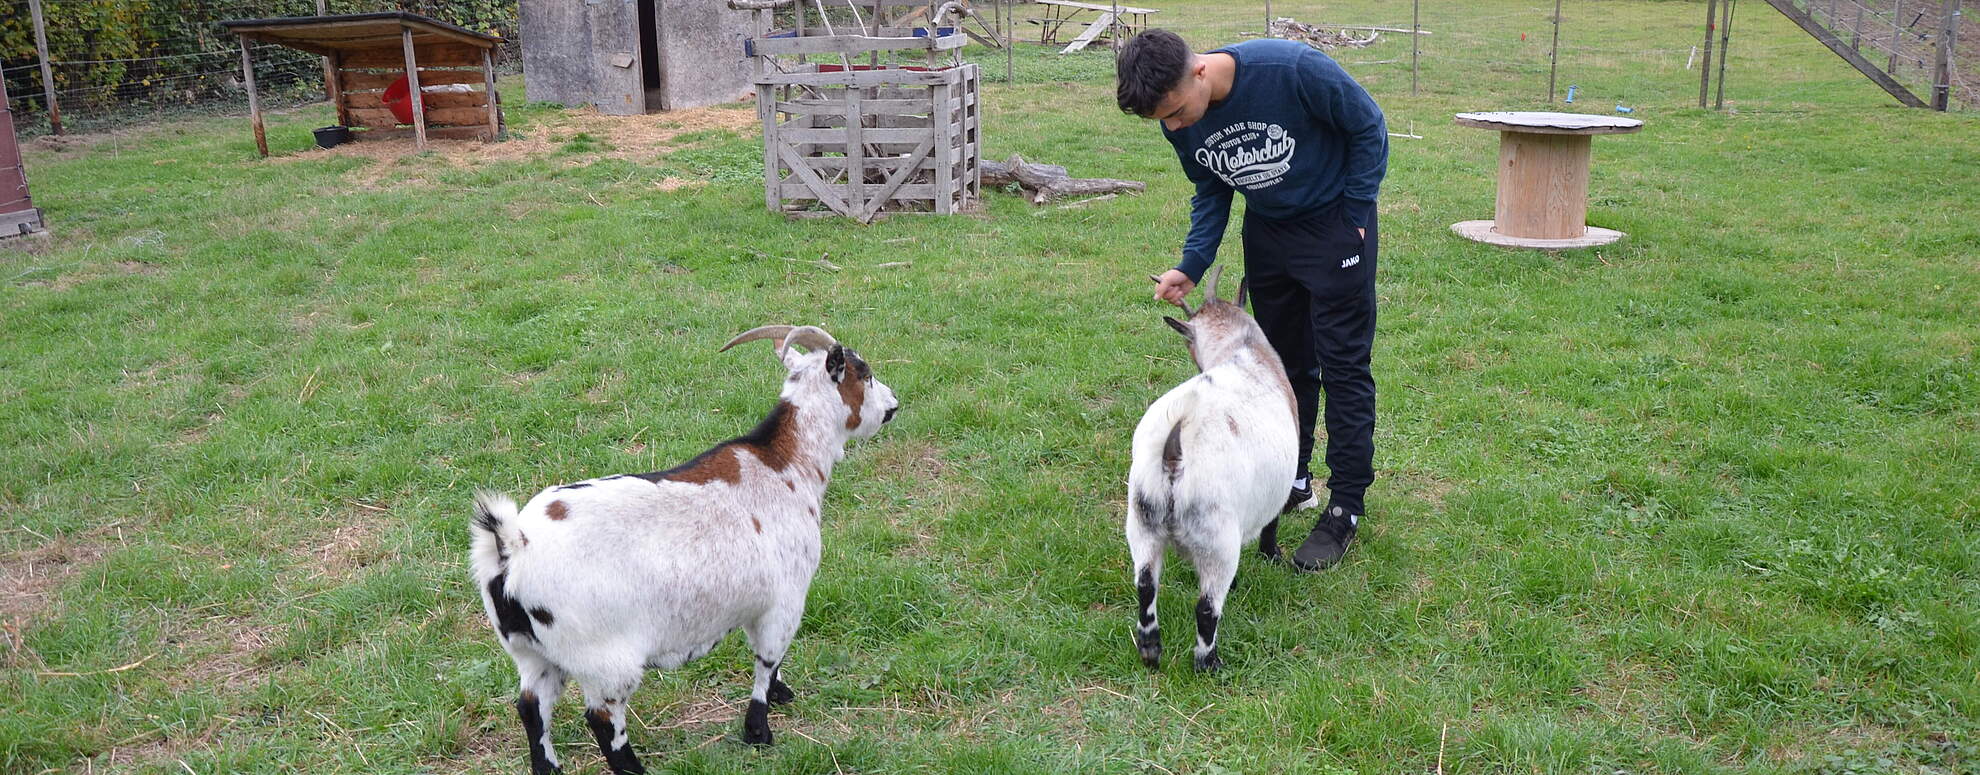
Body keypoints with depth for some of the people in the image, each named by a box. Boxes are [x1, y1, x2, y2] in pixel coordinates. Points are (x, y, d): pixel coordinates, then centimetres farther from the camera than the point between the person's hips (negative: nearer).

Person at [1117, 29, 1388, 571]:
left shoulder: (1292, 69, -32)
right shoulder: (1181, 124, -14)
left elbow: (1369, 127, -16)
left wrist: (1353, 214, -13)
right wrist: (1191, 266, -9)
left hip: (1335, 222, -5)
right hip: (1268, 231, 6)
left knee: (1343, 366, -3)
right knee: (1284, 362, 14)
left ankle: (1345, 508, 4)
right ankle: (1293, 481, 29)